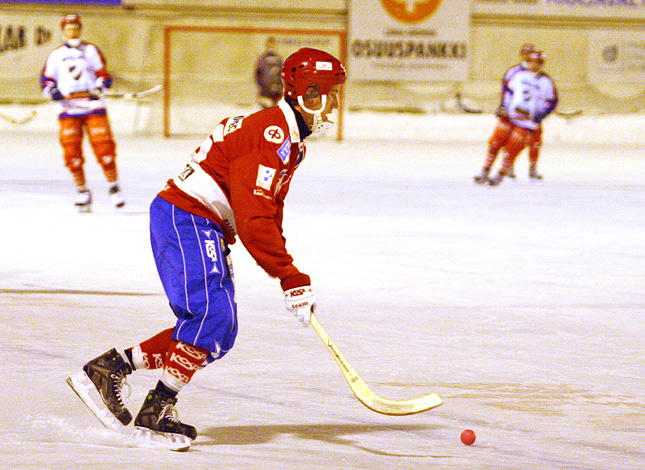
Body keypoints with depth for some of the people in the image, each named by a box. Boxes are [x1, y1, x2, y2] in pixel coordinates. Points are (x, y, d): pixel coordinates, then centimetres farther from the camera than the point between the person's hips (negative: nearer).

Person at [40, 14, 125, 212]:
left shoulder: (91, 50, 12)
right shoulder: (56, 55, 14)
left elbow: (103, 74, 9)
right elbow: (46, 79, 13)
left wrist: (100, 88, -11)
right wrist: (51, 90, -8)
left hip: (93, 106, -1)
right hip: (68, 108, 1)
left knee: (103, 146, -12)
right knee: (71, 150, -8)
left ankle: (114, 187, 1)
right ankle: (82, 191, 3)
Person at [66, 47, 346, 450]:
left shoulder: (292, 141, 15)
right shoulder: (271, 136, -19)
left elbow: (270, 214, 23)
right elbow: (253, 222, -25)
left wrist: (291, 277, 16)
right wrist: (291, 277, -23)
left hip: (207, 231, 11)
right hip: (185, 218, -11)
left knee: (219, 333, 5)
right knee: (212, 316, -21)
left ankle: (109, 368, 9)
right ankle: (156, 411, -16)